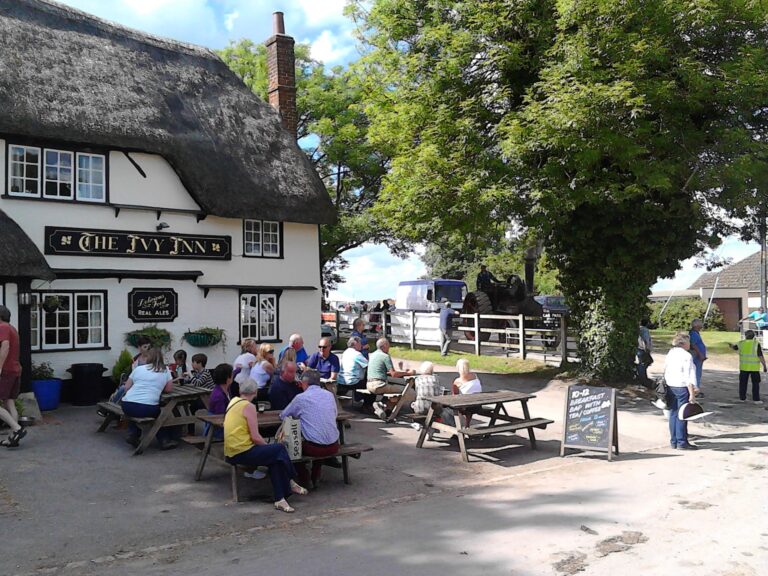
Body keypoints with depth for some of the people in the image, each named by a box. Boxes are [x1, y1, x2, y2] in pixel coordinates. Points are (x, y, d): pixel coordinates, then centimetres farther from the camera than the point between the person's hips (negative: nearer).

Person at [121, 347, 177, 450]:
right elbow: (169, 388, 11)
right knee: (161, 414, 28)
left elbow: (126, 388, 14)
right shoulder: (165, 371, 10)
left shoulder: (138, 368, 12)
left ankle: (133, 434, 21)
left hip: (127, 406, 2)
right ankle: (165, 440, 20)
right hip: (148, 408, -2)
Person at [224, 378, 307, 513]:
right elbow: (255, 437, -15)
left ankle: (279, 499, 2)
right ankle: (290, 483, 17)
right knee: (280, 449, -2)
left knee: (274, 457, 7)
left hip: (230, 452, 9)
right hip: (241, 453, -9)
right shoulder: (249, 406, -13)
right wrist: (268, 446, 0)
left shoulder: (233, 401, 11)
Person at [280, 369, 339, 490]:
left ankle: (304, 480, 20)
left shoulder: (301, 398, -6)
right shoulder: (329, 395, 6)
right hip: (333, 446, 5)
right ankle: (315, 478, 36)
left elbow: (282, 416, 7)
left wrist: (299, 414, 26)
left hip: (314, 448, -4)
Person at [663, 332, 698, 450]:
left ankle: (673, 441, 19)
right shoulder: (686, 356, -12)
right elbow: (689, 377, -16)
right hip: (682, 387, -7)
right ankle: (682, 442, 4)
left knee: (673, 414, 12)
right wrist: (692, 394, -14)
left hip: (670, 386, 7)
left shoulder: (670, 353, 9)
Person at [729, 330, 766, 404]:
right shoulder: (756, 344, -10)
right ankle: (756, 399, 0)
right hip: (754, 367, -3)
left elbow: (735, 347, 21)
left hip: (744, 367, 3)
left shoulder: (741, 343, 0)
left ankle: (742, 398, 14)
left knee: (743, 383, 10)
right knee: (755, 383, 3)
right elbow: (761, 356, -13)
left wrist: (731, 345, 42)